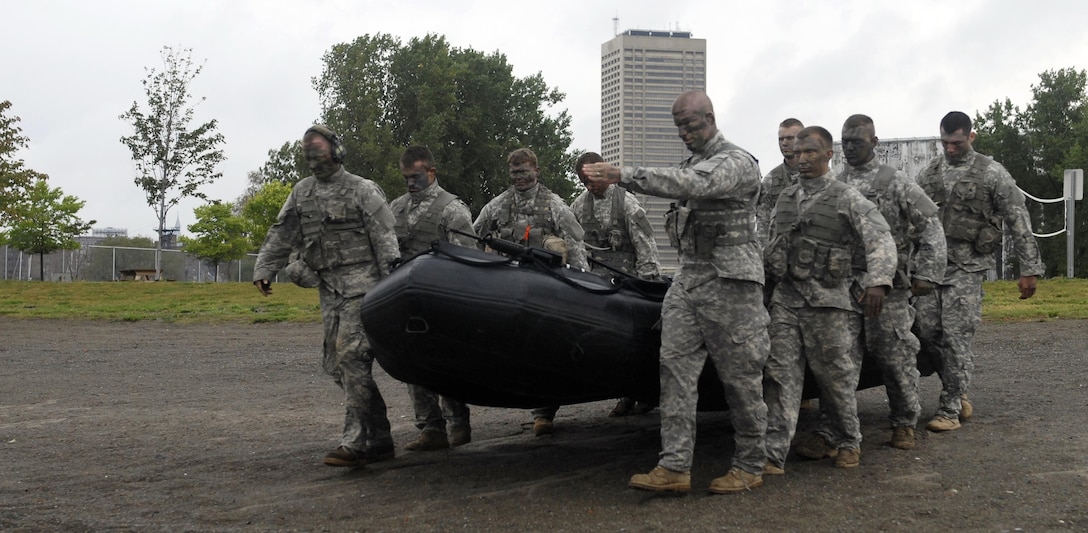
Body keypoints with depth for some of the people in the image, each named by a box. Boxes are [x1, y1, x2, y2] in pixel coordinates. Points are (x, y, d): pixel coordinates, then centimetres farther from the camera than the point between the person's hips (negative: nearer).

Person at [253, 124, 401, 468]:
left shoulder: (362, 190, -1)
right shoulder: (301, 193, 16)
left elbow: (385, 238, -6)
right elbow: (280, 237, 19)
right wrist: (263, 270, 9)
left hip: (361, 284, -7)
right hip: (329, 288, 7)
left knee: (351, 356, -17)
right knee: (335, 363, 4)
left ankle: (356, 441, -17)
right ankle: (379, 439, 11)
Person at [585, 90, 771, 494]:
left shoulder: (737, 162, -9)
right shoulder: (693, 164, 18)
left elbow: (692, 185, -28)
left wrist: (624, 176, -35)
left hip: (729, 282, -8)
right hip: (687, 279, 8)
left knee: (740, 377, 0)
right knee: (675, 365, -4)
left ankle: (749, 467, 12)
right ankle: (675, 468, -5)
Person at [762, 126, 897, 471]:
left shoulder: (847, 199, 0)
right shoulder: (785, 199, 17)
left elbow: (880, 240, -9)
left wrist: (878, 281, -22)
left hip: (828, 303, -4)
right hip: (785, 299, 4)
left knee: (835, 377, 5)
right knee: (780, 375, -4)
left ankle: (847, 443, 25)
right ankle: (773, 453, -6)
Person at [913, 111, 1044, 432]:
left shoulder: (992, 174, -1)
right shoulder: (929, 173, 11)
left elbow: (1018, 221, -2)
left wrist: (1030, 269, -6)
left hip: (966, 268, -4)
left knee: (956, 337, -6)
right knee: (925, 330, 0)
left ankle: (951, 409, 3)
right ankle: (958, 394, 19)